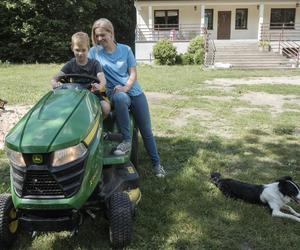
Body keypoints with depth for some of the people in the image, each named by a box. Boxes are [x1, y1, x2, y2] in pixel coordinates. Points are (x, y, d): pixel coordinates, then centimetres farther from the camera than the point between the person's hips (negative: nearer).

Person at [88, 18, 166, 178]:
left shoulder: (125, 50, 4)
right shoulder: (94, 52, 1)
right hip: (115, 93, -2)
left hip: (134, 92, 2)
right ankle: (126, 140, -30)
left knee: (146, 131, 2)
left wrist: (126, 87, -18)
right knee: (120, 98, -41)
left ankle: (156, 163, 18)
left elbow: (133, 74, 1)